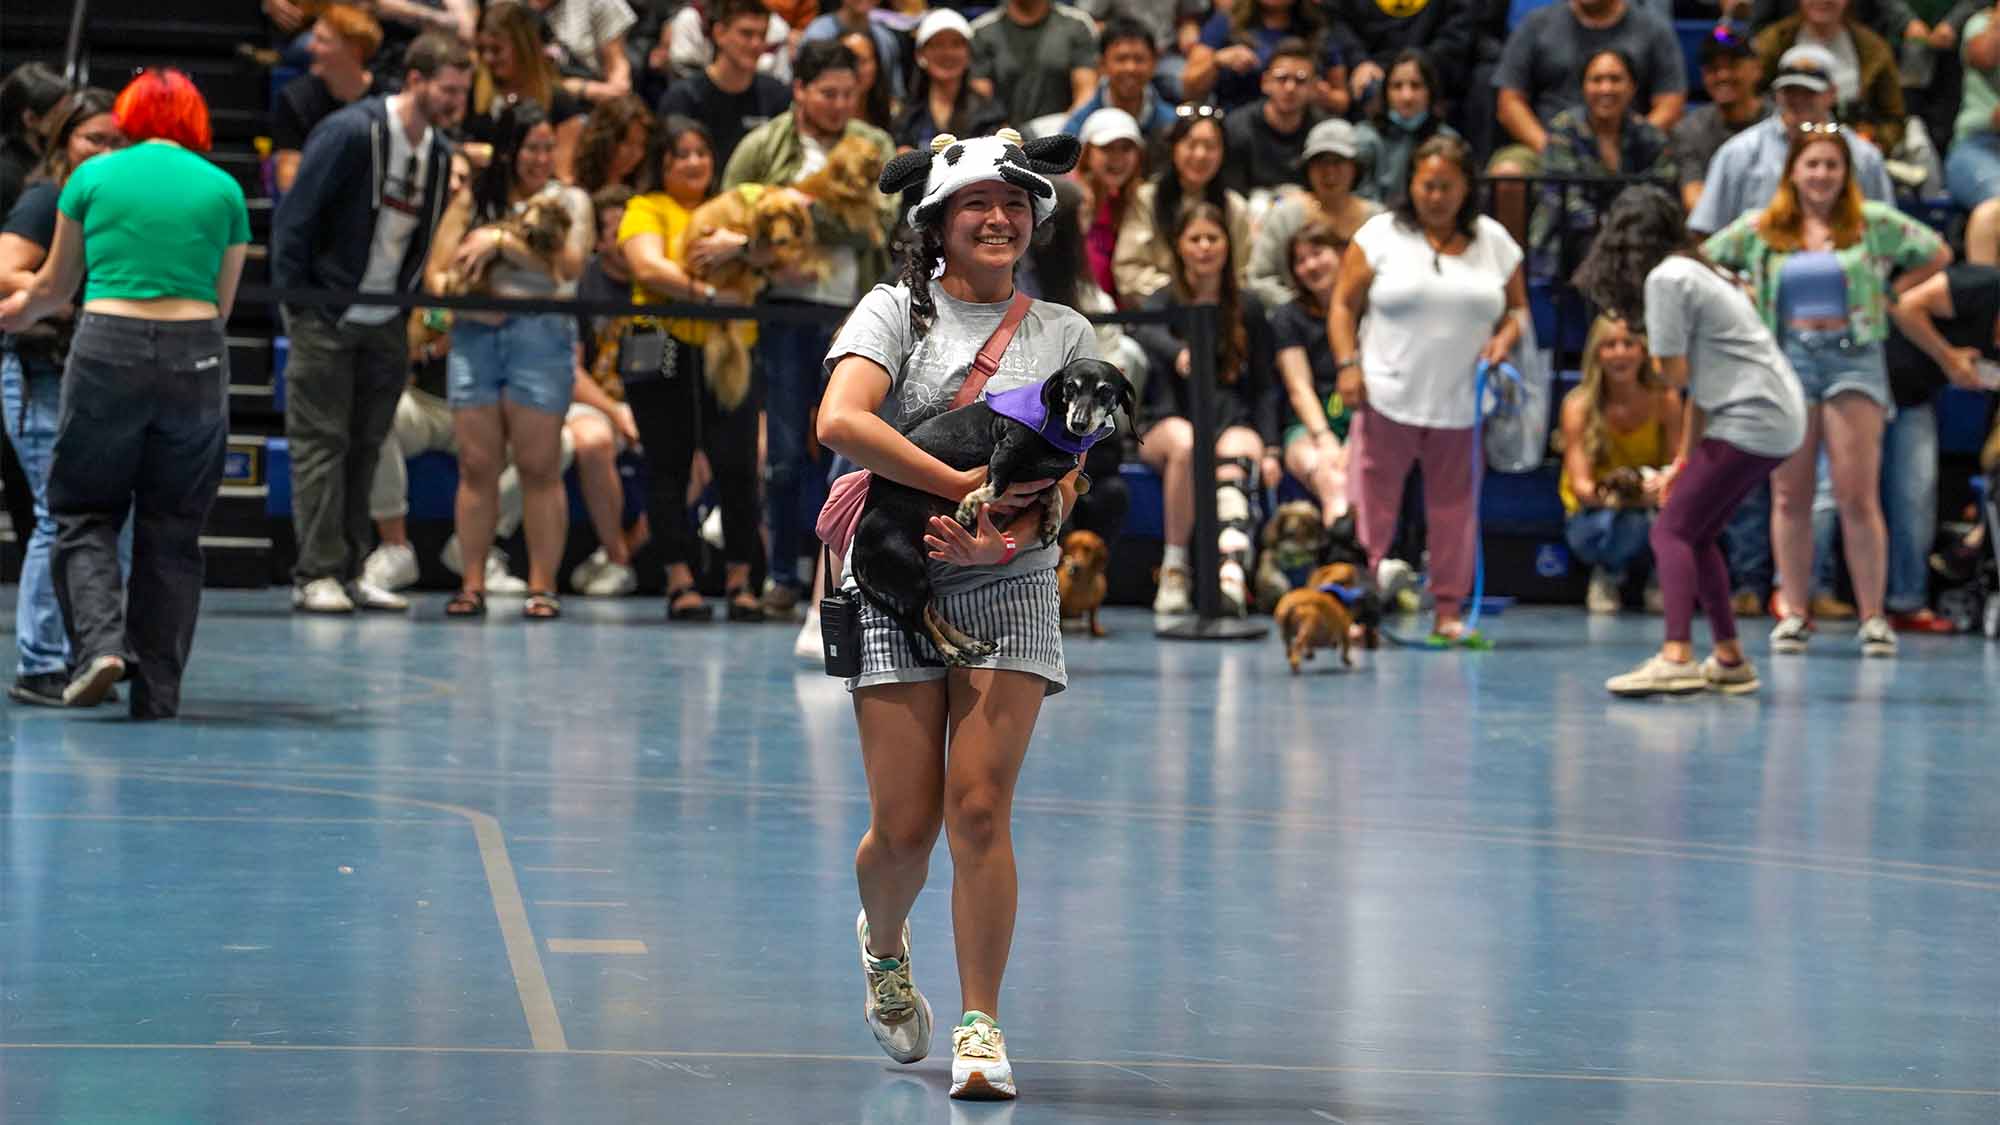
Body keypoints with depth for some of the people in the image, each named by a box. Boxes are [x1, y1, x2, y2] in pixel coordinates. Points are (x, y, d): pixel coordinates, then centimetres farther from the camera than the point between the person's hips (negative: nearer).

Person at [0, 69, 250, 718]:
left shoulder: (93, 176, 6)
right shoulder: (223, 189, 8)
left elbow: (55, 287, 17)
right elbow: (221, 303, 12)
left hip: (108, 348, -1)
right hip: (196, 356, 1)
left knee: (84, 515, 12)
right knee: (172, 531, 10)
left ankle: (99, 643, -11)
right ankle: (158, 689, 9)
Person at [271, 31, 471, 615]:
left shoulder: (438, 155, 6)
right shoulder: (351, 133, -15)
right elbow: (293, 218, -14)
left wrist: (413, 303, 6)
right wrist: (295, 308, -14)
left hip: (386, 325, 7)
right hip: (326, 320, -7)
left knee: (365, 447, 8)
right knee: (321, 445, -5)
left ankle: (347, 571, 13)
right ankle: (315, 576, -4)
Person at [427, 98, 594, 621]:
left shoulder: (569, 200, 9)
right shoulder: (473, 199, 13)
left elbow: (569, 266, -7)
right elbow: (436, 270, 8)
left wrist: (502, 239, -11)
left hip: (541, 330, -2)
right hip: (475, 332, 2)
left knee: (539, 466, -4)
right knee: (476, 465, 0)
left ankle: (542, 586, -1)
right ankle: (472, 584, 4)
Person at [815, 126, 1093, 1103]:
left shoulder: (1064, 333, 10)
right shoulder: (897, 310, 0)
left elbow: (1066, 474, 5)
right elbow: (840, 420, -16)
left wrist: (1004, 540, -16)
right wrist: (966, 484, -20)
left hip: (1008, 586, 1)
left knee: (979, 807, -10)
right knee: (904, 827, -2)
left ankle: (981, 1026, -3)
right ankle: (883, 947, 31)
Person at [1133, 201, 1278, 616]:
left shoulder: (1247, 309, 15)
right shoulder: (1163, 302, 7)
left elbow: (1262, 387, 14)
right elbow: (1148, 333, -19)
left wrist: (1270, 449, -2)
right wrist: (1178, 353, -44)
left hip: (1233, 422, 1)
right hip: (1168, 422, -1)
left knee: (1237, 449, -36)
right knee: (1185, 443, -38)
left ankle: (1232, 573, -59)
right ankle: (1174, 567, -28)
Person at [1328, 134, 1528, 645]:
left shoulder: (1495, 242, 11)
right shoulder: (1380, 235, 2)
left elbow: (1517, 307, 18)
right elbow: (1344, 305, 3)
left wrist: (1505, 338, -3)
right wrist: (1348, 364, -9)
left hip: (1462, 406, 2)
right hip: (1387, 398, -2)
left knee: (1455, 508, 5)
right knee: (1371, 505, -5)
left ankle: (1450, 611, 12)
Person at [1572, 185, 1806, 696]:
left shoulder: (1666, 279, -10)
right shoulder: (1697, 270, 19)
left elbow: (1675, 375, -13)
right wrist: (1686, 458, 21)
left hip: (1750, 421, -9)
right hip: (1778, 419, 9)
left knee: (1672, 532, -10)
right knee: (1694, 534, 16)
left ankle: (1676, 658, -24)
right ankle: (1730, 660, 18)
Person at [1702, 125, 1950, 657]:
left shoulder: (1874, 223, 4)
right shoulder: (1758, 229, 7)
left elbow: (1937, 254, 13)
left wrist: (1889, 295, 4)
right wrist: (1744, 300, 6)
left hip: (1854, 356, -2)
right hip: (1787, 358, 2)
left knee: (1858, 497, -6)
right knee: (1789, 497, 2)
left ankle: (1873, 616, -2)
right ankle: (1793, 613, 8)